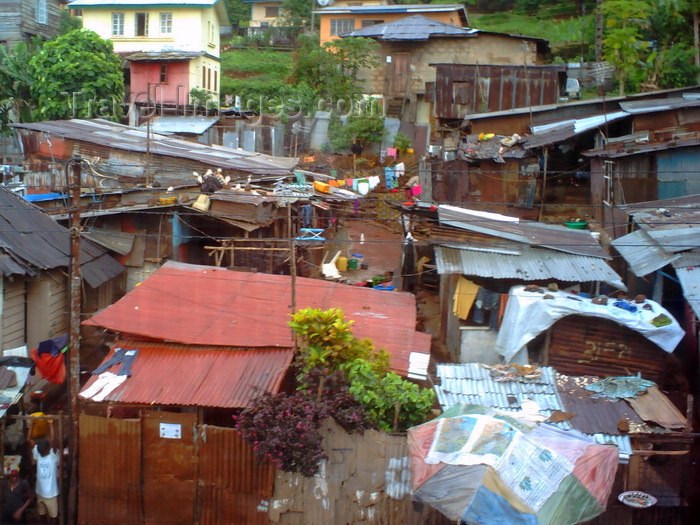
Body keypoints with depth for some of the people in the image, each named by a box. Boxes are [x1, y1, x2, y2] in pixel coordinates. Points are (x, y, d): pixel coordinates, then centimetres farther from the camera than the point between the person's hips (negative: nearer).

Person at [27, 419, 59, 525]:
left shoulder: (53, 455, -11)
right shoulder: (38, 454, 1)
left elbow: (53, 440, -27)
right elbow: (29, 440, -4)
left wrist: (50, 425, -28)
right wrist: (31, 425, -10)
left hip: (51, 493, -5)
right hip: (40, 492, 5)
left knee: (53, 516, 6)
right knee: (41, 514, 19)